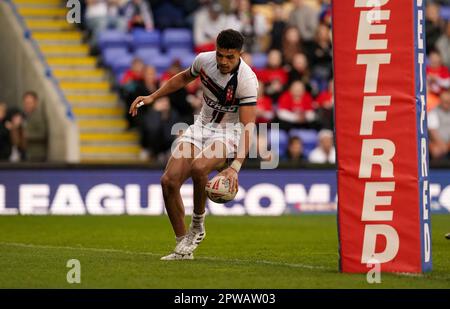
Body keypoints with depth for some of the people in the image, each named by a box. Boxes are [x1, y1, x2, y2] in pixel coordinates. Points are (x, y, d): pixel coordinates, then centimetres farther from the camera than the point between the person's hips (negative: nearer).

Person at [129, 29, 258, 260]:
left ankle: (197, 224, -11)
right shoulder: (204, 60, -7)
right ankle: (183, 247, 1)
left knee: (198, 167, -37)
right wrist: (153, 97, 15)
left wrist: (235, 167, -40)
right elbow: (184, 78, 18)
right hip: (201, 126, 6)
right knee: (169, 181, -13)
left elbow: (248, 126, -29)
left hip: (229, 134, -6)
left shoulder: (247, 80, -24)